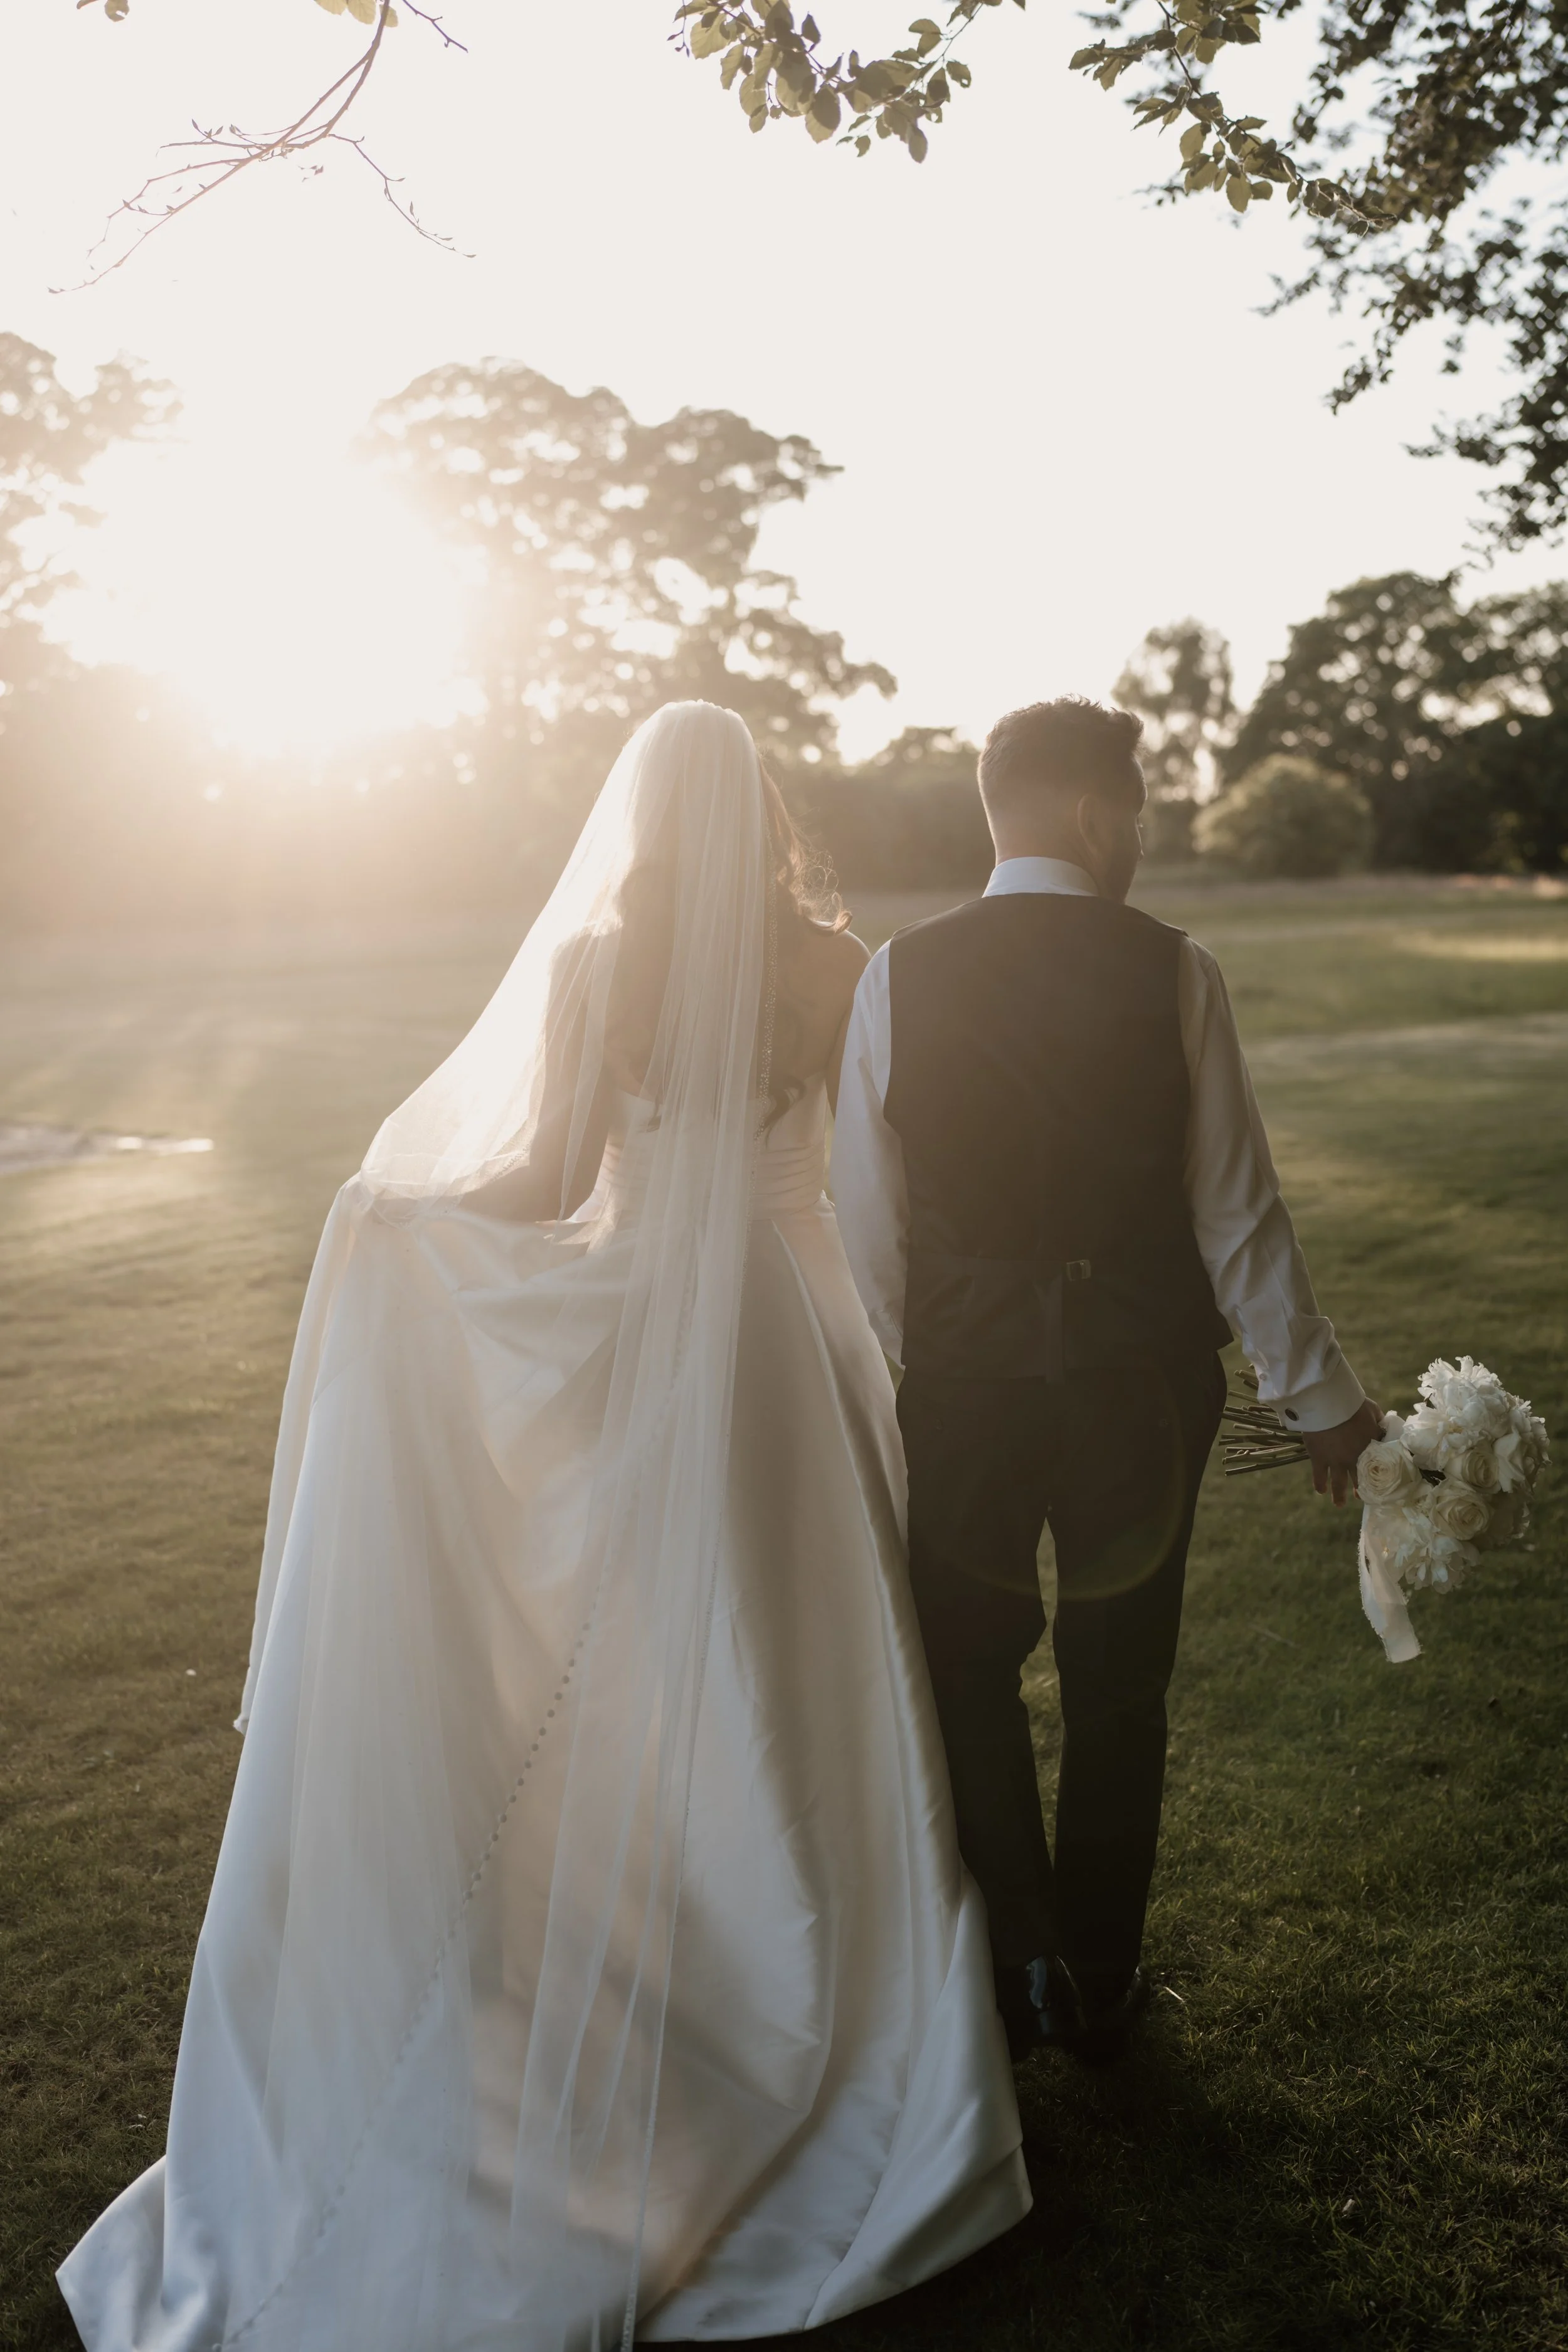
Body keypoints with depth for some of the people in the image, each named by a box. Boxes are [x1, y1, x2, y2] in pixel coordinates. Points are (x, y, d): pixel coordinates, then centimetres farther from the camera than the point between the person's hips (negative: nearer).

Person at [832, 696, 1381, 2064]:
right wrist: (1319, 1395, 4)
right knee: (1118, 1689, 17)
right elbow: (1237, 1213, -7)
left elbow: (868, 1222, -4)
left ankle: (1020, 1962, 17)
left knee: (968, 1674, 19)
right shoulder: (1174, 974, -10)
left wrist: (900, 1379, 10)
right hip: (1141, 1383, 0)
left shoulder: (898, 978, -7)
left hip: (962, 1380, 0)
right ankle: (1101, 1990, 30)